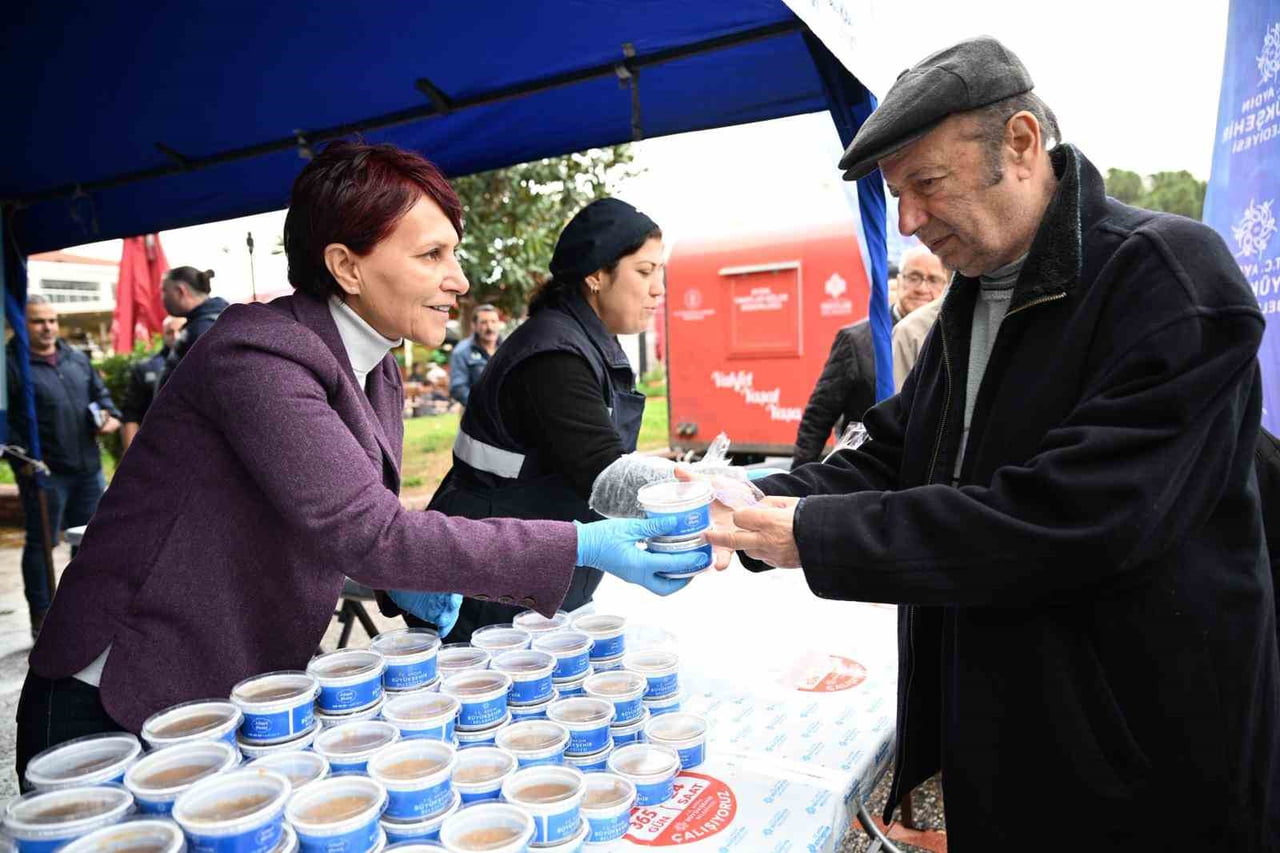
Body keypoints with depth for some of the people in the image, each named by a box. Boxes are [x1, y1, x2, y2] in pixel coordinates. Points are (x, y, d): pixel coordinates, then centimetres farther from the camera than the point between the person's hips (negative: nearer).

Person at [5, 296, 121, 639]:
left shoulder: (77, 358, 12)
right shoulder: (12, 364, -7)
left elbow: (100, 392, 22)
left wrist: (110, 416, 1)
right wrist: (22, 461, -17)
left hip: (87, 468, 6)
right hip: (43, 473, -6)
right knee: (41, 544, 4)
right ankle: (42, 619, 15)